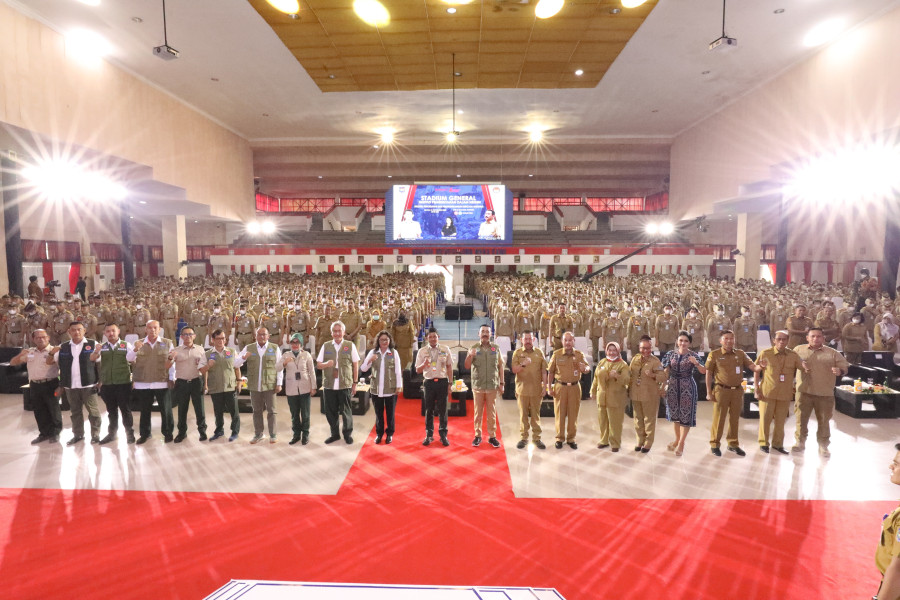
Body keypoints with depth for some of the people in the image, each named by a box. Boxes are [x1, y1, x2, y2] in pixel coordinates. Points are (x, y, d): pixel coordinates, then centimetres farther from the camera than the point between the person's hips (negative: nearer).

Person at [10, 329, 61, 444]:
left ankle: (55, 433, 17)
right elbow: (12, 362, 14)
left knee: (53, 409, 4)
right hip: (34, 386, 6)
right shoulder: (29, 352, 11)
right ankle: (44, 433, 24)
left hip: (50, 384, -6)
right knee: (39, 411, 12)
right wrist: (21, 355, -4)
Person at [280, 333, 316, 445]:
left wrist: (313, 386, -1)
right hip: (291, 389, 2)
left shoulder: (306, 355, -1)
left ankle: (305, 435, 16)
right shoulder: (286, 355, 3)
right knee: (294, 414, 10)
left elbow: (312, 371, 1)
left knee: (305, 413, 5)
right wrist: (284, 363, -25)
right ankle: (296, 434, 21)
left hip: (304, 388, -1)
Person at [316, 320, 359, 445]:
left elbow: (355, 365, 5)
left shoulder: (350, 345, 2)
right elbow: (318, 364, 10)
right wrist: (326, 364, -13)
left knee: (346, 411, 4)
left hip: (345, 385, -2)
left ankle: (348, 434, 21)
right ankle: (335, 434, 26)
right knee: (330, 411, 8)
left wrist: (355, 383, 2)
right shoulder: (325, 346, 8)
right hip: (329, 385, 2)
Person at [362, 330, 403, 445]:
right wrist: (370, 360, -20)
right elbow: (363, 368, -2)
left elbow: (398, 371, 0)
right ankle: (379, 433, 25)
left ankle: (390, 434, 22)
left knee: (390, 413, 7)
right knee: (378, 413, 10)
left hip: (390, 388, -1)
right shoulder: (373, 352, 3)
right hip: (376, 389, 2)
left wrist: (399, 386, -3)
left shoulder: (394, 353, -1)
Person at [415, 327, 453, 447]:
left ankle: (443, 435, 16)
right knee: (429, 410, 6)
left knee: (442, 410, 4)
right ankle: (429, 435, 18)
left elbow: (449, 367, 8)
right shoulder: (422, 351, 3)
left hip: (442, 382, 0)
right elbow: (417, 370, 5)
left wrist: (450, 383, 3)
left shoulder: (445, 350, 5)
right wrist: (424, 364, -17)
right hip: (429, 382, 0)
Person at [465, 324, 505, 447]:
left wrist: (501, 383, 4)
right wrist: (470, 356, -19)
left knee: (492, 412, 5)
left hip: (492, 386, 0)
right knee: (478, 412, 7)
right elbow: (467, 366, 0)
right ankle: (477, 435, 16)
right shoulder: (473, 348, 3)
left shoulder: (496, 349, 5)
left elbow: (500, 366, 7)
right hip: (477, 386, 0)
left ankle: (492, 436, 13)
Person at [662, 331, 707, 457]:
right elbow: (666, 372, 7)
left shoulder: (693, 355, -6)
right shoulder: (671, 354, 2)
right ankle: (677, 439, 30)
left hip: (687, 387, -3)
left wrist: (696, 363, -31)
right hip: (673, 386, 3)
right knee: (675, 413, 14)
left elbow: (703, 372, -14)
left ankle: (681, 443, 11)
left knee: (686, 414, 1)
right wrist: (664, 385, 3)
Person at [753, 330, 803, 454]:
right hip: (767, 392, -2)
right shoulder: (765, 354, -4)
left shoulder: (794, 355, 1)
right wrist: (756, 389, -4)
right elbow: (756, 372, 1)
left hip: (785, 394, 2)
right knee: (765, 419, 4)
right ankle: (763, 443, 18)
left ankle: (777, 444, 25)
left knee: (780, 420, 9)